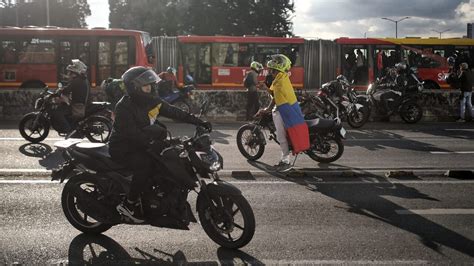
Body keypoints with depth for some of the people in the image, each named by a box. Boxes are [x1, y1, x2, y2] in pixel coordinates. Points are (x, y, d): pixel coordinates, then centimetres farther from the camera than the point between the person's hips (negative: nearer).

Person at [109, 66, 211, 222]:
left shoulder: (150, 101, 2)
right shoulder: (124, 107, -20)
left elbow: (174, 112, 1)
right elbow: (133, 134, -29)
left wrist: (199, 122, -6)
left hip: (141, 146, 8)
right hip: (123, 149, -8)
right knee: (145, 164, -33)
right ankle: (129, 204, -18)